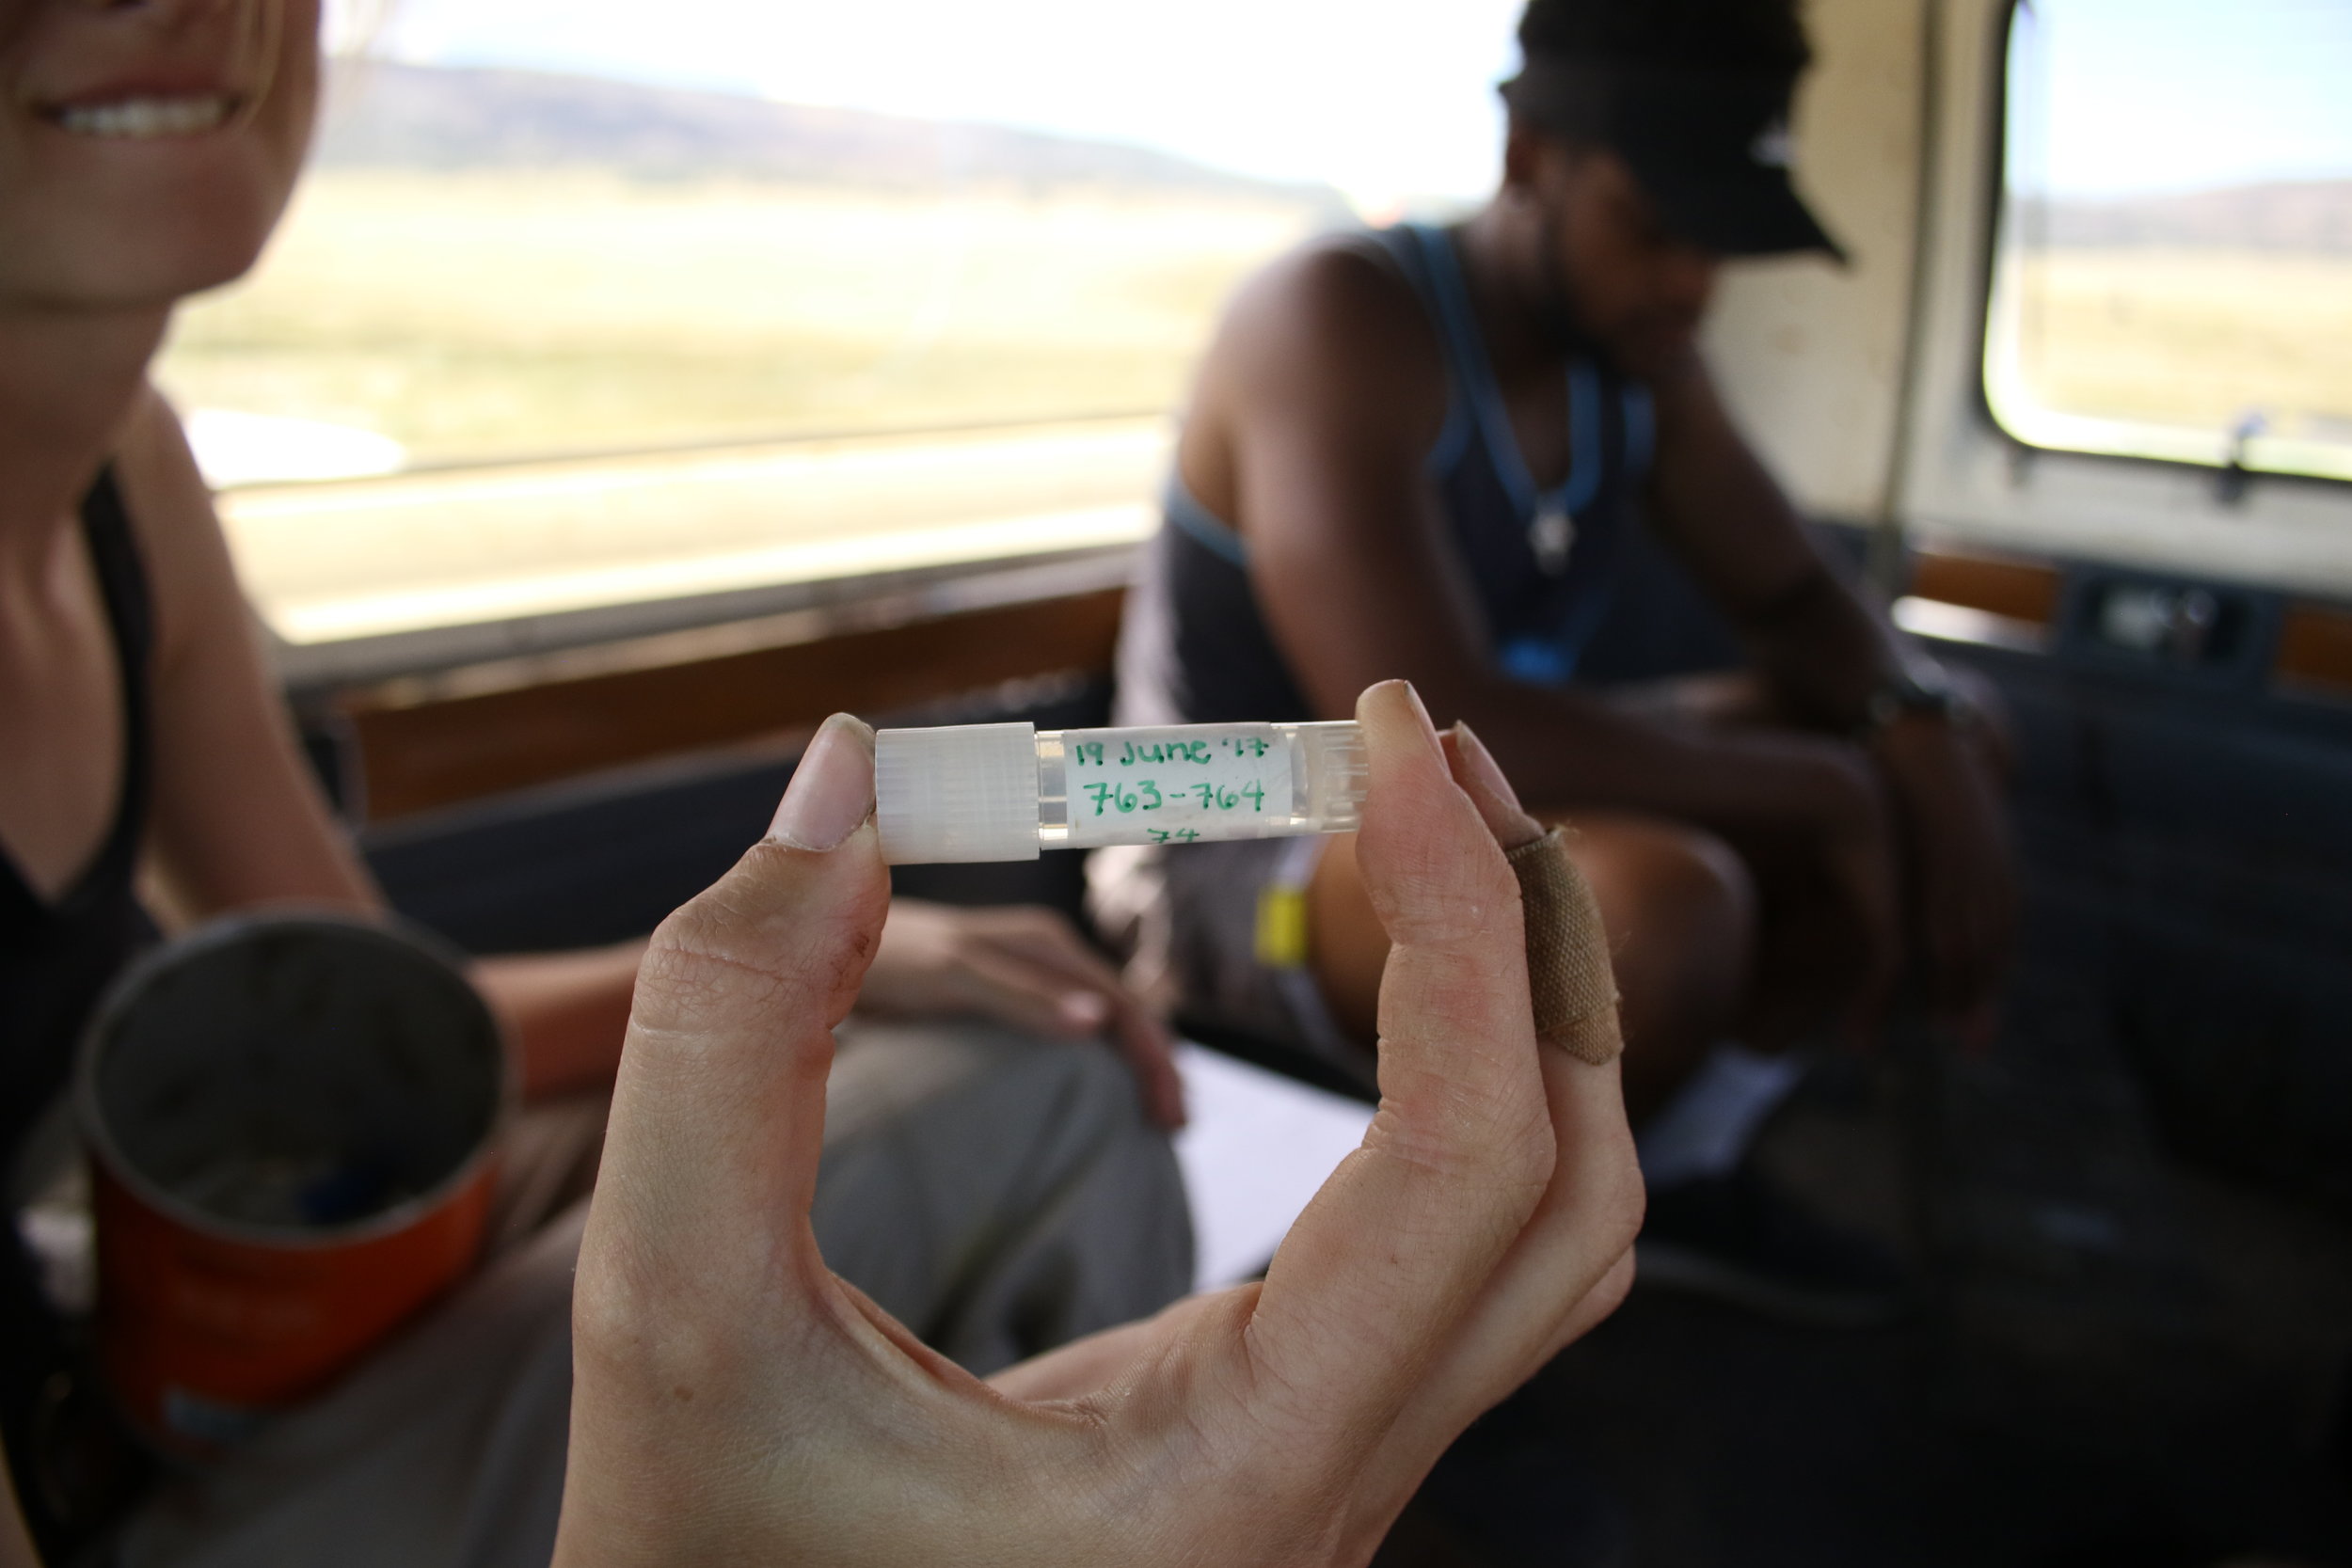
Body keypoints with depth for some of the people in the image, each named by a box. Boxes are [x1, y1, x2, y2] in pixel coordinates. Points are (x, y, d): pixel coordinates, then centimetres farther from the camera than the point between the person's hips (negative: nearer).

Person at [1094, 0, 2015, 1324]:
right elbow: (1425, 727, -36)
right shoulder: (1340, 320, -25)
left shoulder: (1638, 354, -1)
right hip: (1241, 857, -8)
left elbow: (1800, 603, 8)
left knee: (1950, 747, 4)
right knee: (1661, 905, -38)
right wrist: (1822, 791, -26)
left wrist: (1922, 729, -17)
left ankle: (1686, 1166, 9)